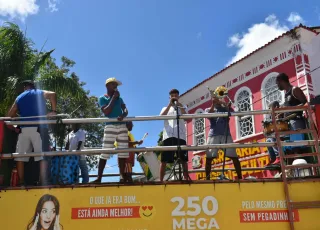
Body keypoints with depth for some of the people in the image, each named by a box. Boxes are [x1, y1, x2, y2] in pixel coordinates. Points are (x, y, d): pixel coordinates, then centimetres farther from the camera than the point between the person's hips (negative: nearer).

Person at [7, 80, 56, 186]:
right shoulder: (39, 93, 13)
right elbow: (52, 94, -9)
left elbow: (9, 115, 15)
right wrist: (53, 111, -7)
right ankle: (44, 183, -15)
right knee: (43, 156, -7)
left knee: (20, 157, 8)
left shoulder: (19, 97, 21)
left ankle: (21, 183, 4)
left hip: (24, 129, 4)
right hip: (38, 127, -4)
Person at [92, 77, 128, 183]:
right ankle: (99, 177, -4)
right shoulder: (102, 98, 6)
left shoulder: (119, 98, 18)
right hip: (110, 127, -4)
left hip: (122, 126, 4)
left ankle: (122, 176, 7)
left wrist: (122, 116, -18)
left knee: (122, 153, 2)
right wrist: (114, 98, -6)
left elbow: (125, 110, 5)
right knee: (104, 153, -8)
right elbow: (106, 112, -10)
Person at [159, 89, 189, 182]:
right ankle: (161, 180, -3)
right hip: (168, 136, 0)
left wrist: (178, 104, -4)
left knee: (184, 159, -1)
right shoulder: (165, 108, 24)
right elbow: (161, 116, 0)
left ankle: (186, 179, 3)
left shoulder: (182, 107, 22)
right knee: (164, 160, -5)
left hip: (180, 136, 0)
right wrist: (170, 104, -3)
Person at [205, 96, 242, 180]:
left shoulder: (225, 108, 18)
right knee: (208, 158, -7)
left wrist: (223, 102, -10)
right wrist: (213, 104, -9)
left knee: (234, 157, -6)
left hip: (226, 134, 0)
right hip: (213, 135, 0)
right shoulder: (208, 109, 17)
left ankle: (240, 177, 1)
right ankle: (207, 178, 1)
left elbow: (232, 111, -4)